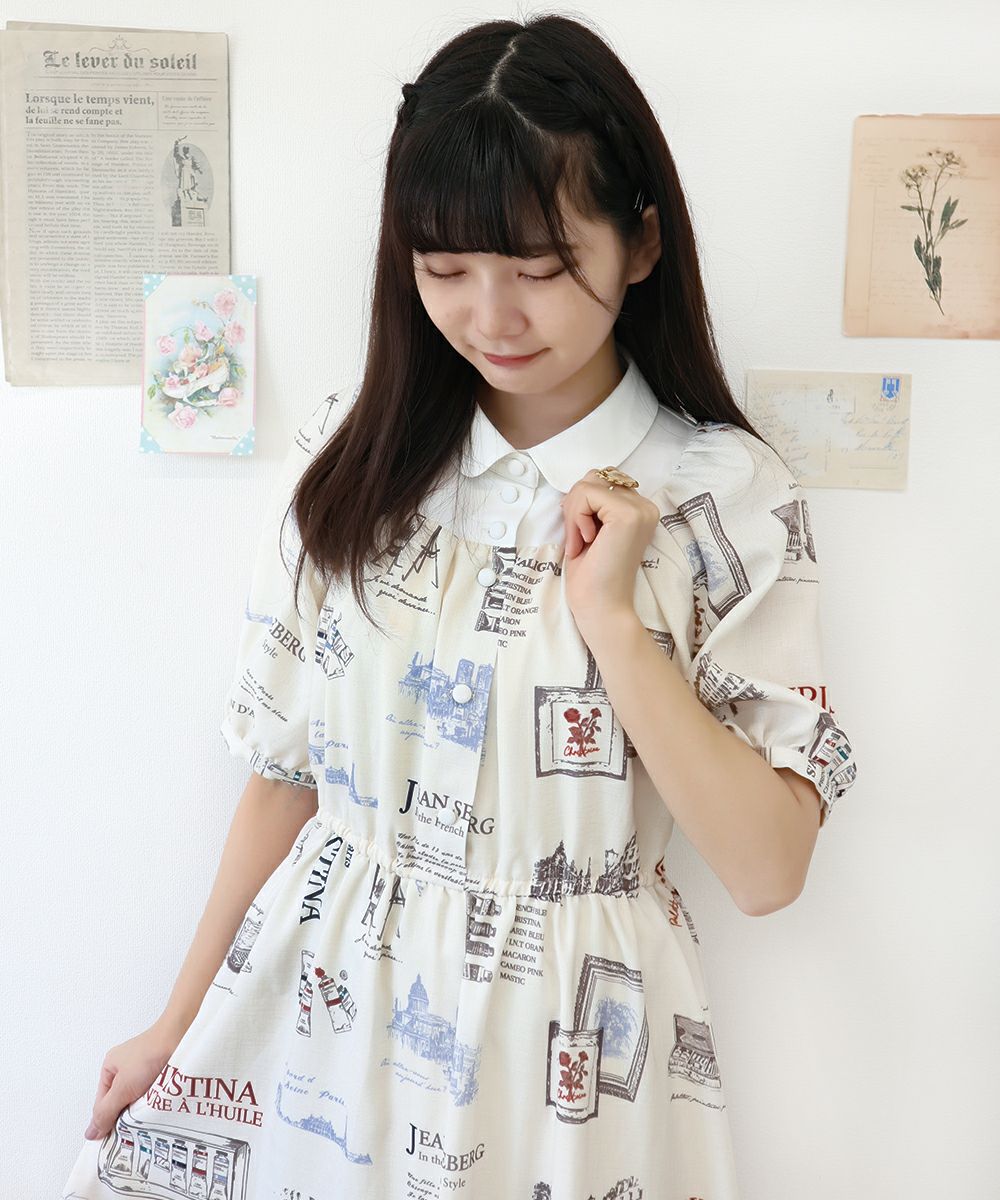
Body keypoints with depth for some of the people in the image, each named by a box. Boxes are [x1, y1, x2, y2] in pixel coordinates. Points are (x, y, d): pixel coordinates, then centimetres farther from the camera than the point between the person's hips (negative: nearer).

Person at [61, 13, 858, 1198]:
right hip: (313, 1016, 3)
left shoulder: (727, 494, -13)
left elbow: (767, 867, -14)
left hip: (559, 1051, -2)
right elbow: (285, 766, 2)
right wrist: (183, 1021, 8)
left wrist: (611, 617, -23)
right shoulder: (354, 449, -5)